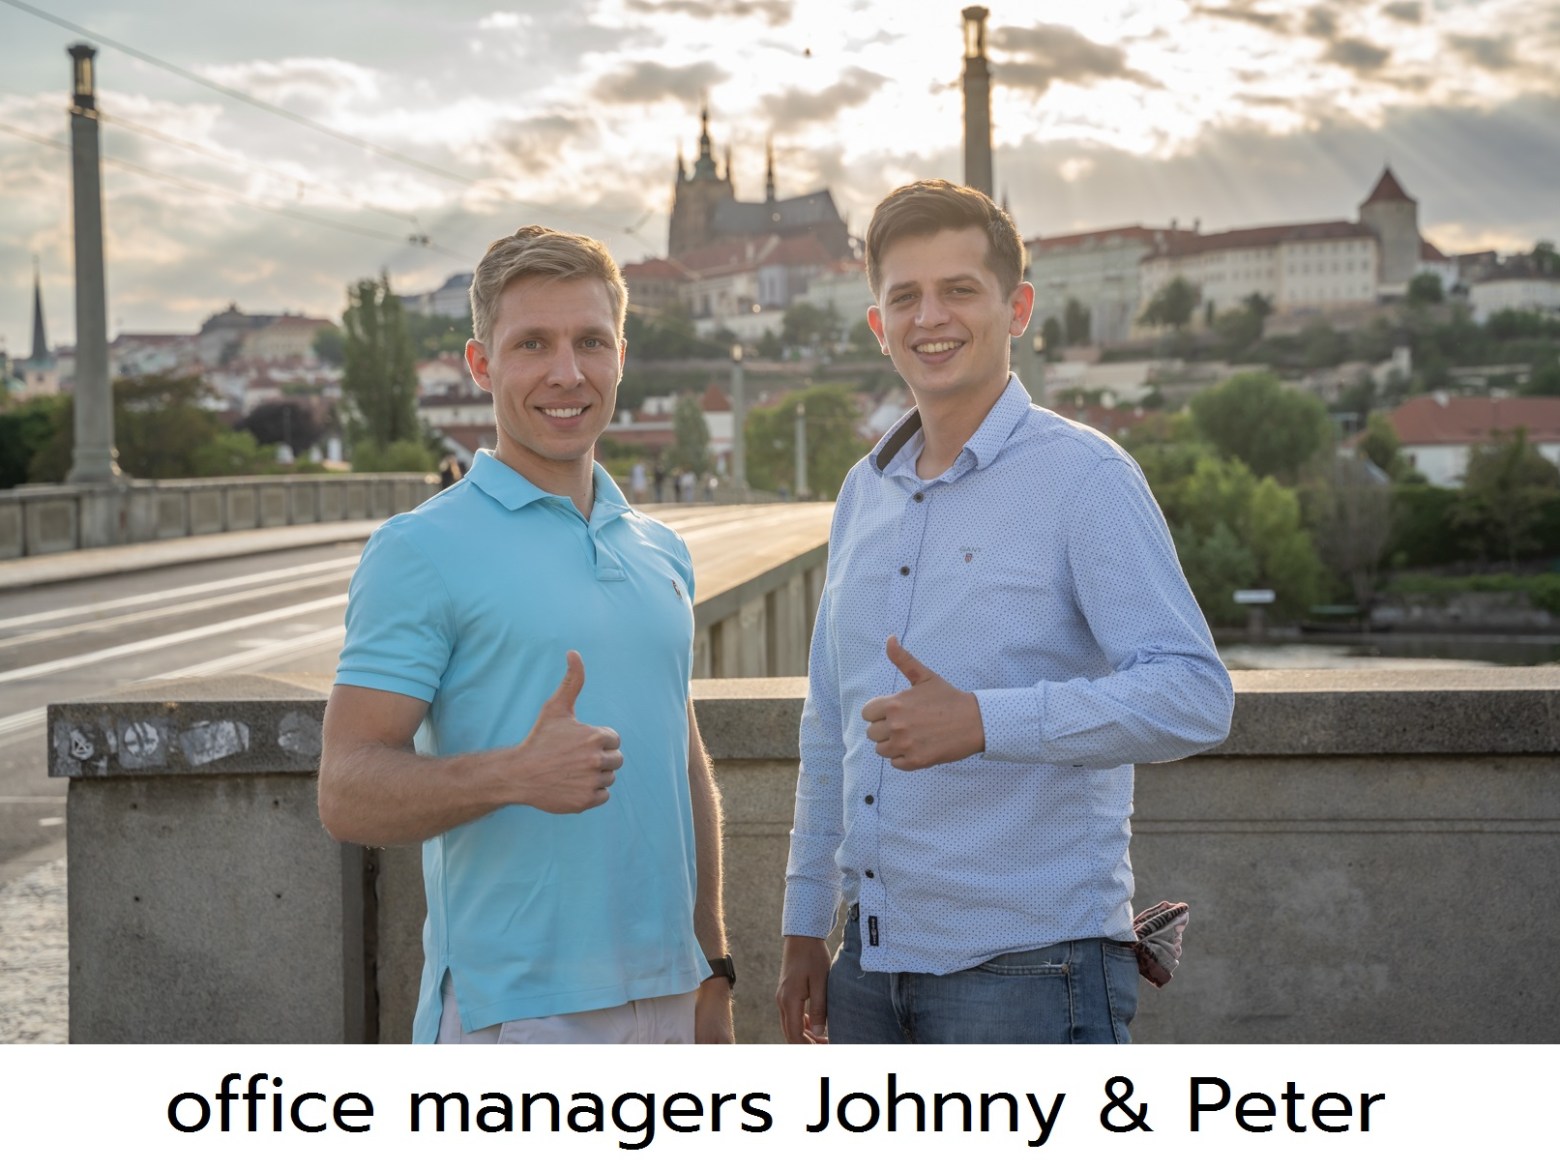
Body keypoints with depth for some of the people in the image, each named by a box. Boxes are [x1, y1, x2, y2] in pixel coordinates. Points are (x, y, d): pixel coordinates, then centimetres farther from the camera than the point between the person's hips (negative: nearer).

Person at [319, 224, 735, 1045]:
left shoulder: (661, 553, 14)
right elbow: (346, 794, -12)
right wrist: (515, 775, -28)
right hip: (513, 1012, -6)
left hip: (664, 1001, 6)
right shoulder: (421, 552, -6)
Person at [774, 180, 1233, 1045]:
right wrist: (804, 926, 17)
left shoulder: (1085, 478, -7)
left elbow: (1193, 696, -18)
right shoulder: (864, 491, 13)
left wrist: (984, 721, -28)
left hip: (1028, 965, -6)